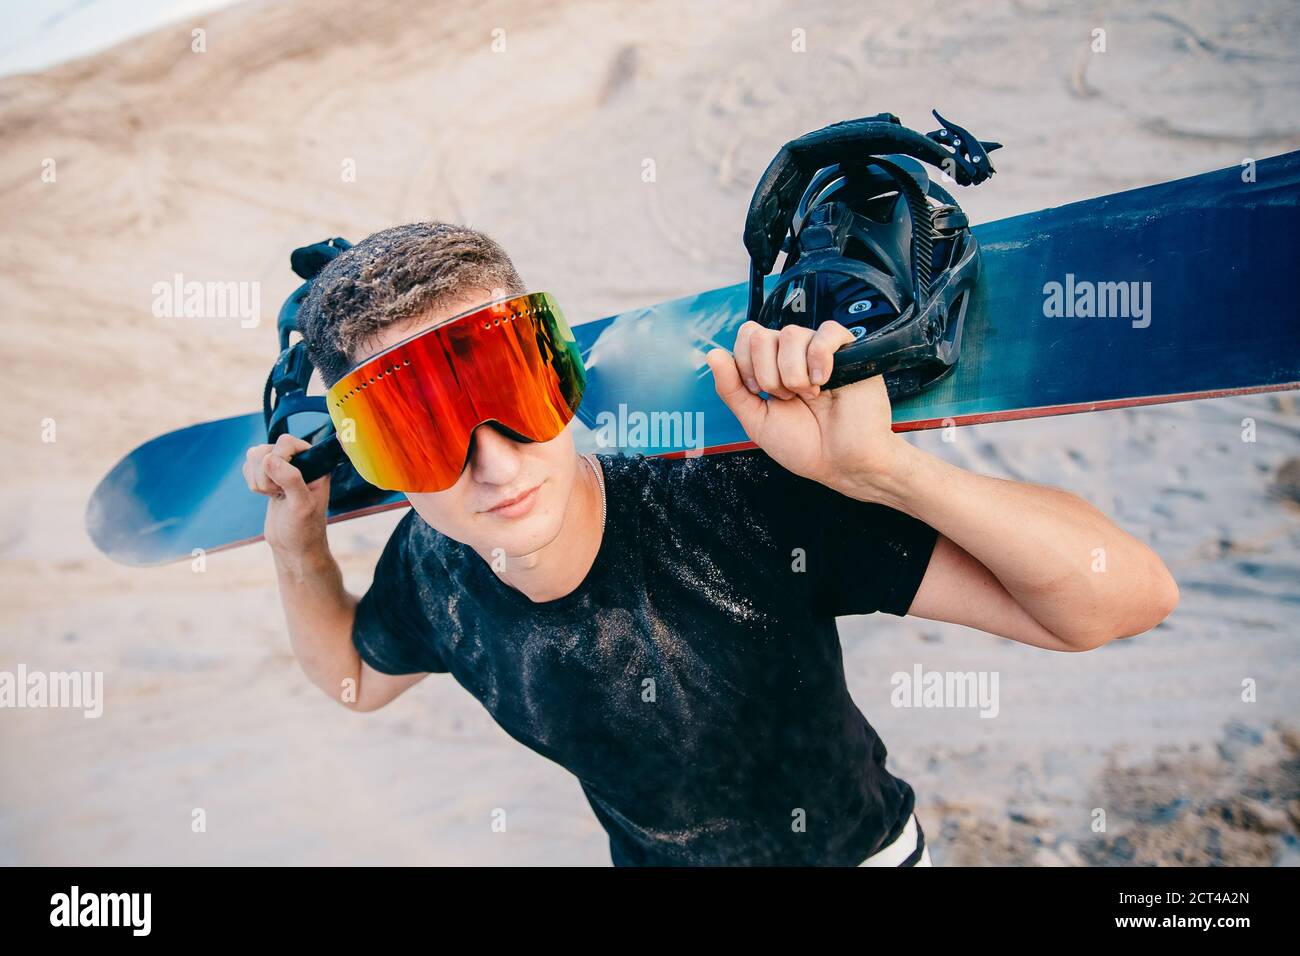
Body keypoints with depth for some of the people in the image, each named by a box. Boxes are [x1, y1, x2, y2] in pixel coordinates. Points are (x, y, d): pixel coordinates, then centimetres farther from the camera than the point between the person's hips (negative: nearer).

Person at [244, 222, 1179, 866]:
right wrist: (298, 549, -13)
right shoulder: (430, 568, -20)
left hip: (858, 850, -3)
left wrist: (883, 470, -53)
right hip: (648, 859, 3)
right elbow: (355, 677, 5)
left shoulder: (745, 511, -36)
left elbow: (1130, 596, -39)